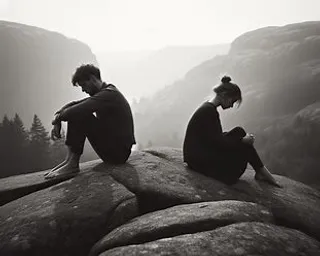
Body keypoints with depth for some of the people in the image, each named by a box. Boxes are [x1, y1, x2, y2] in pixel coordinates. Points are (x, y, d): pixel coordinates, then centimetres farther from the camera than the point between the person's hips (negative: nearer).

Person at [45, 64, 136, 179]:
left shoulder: (108, 94, -16)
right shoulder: (102, 94, 15)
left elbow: (76, 110, -27)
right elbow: (74, 105, 12)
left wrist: (57, 118, -8)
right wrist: (57, 123, -3)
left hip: (118, 152, -10)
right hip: (117, 151, 10)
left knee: (79, 115, -16)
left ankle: (72, 163, -14)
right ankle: (70, 161, 0)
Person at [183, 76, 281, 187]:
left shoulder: (209, 108, 11)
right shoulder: (208, 111, -20)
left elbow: (216, 137, 16)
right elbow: (217, 141, -22)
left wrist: (242, 138, 6)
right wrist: (242, 141, -12)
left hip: (204, 151, 9)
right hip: (198, 159, -9)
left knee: (239, 132, 1)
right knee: (243, 147, -9)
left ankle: (261, 171, 2)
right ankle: (262, 172, 9)